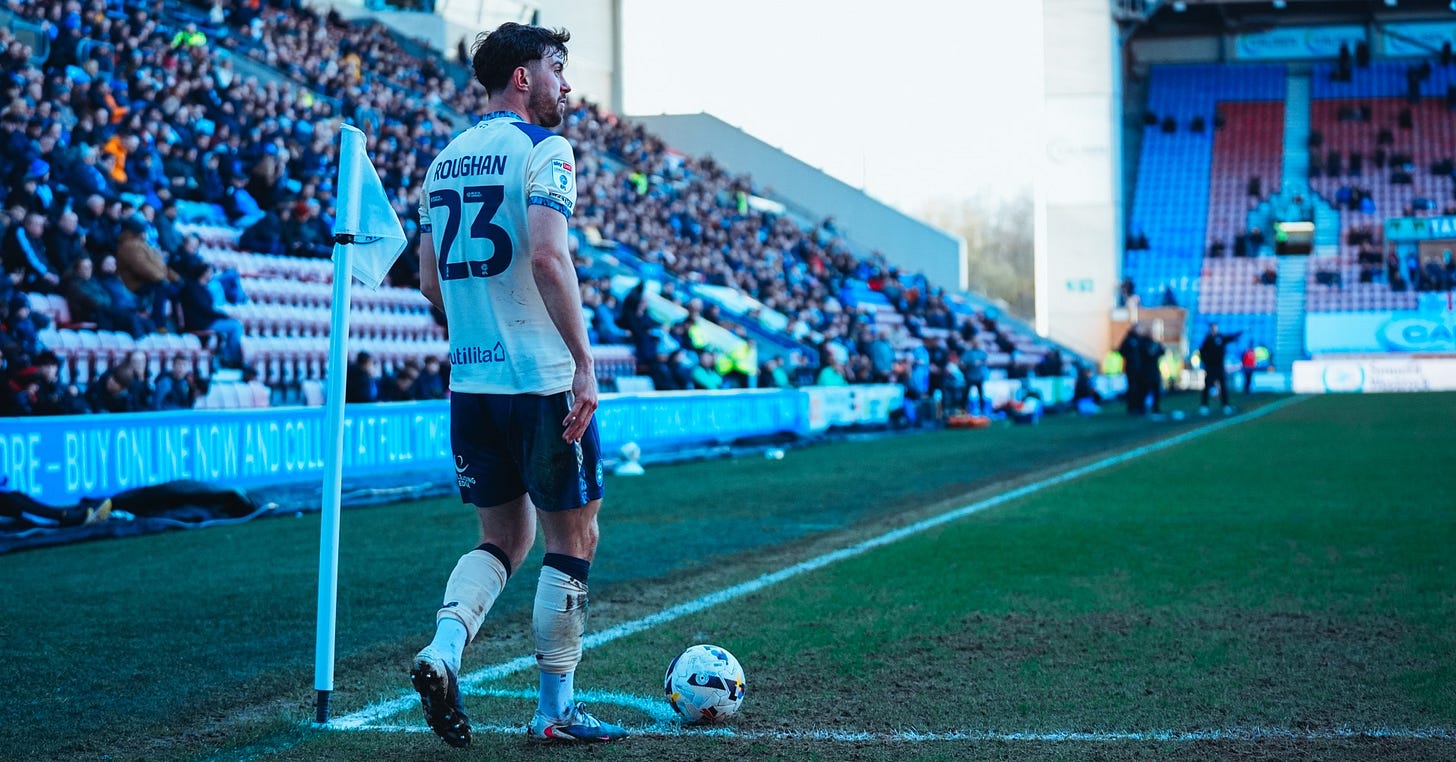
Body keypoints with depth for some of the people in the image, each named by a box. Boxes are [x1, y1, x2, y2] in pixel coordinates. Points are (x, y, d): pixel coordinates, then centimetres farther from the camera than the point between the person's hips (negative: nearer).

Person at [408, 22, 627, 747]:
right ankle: (555, 708, 11)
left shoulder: (444, 161, 14)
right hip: (541, 381, -7)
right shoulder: (543, 150, -8)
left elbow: (430, 283, 17)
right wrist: (583, 361, -21)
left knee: (505, 535, 17)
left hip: (469, 381, 7)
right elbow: (547, 256, -22)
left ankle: (443, 647, -6)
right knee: (571, 536, 7)